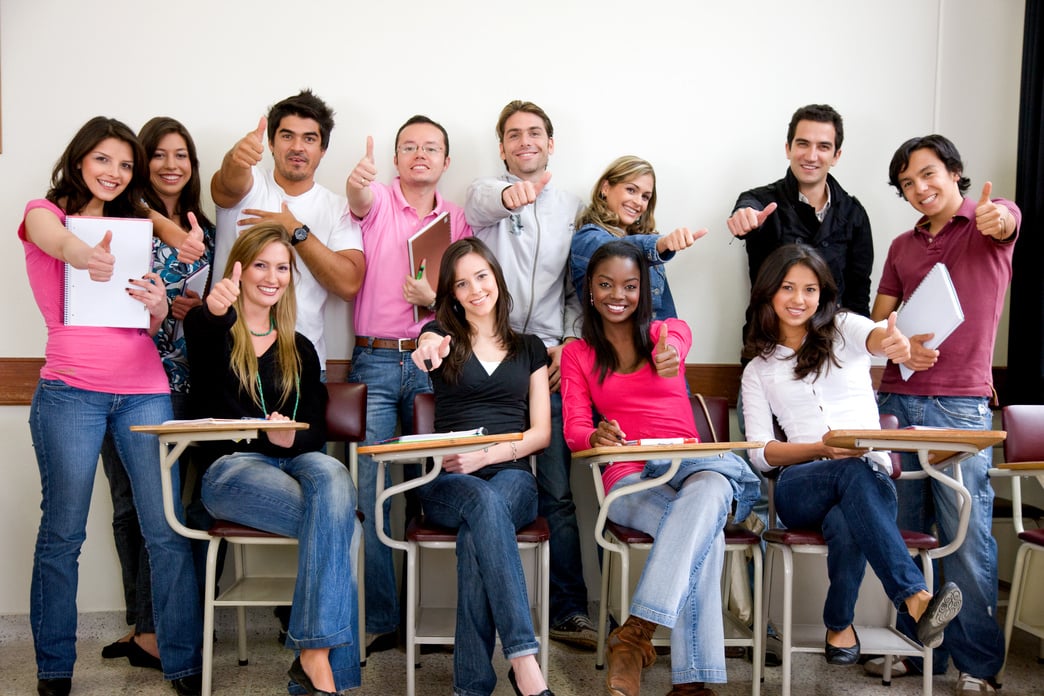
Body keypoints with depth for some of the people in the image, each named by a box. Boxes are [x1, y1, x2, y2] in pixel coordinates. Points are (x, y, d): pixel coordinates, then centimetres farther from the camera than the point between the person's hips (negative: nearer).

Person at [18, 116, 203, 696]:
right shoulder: (45, 212, 8)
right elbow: (55, 239, -19)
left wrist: (159, 306, -5)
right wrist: (82, 254, -43)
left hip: (145, 389, 4)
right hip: (70, 391, -3)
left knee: (168, 531, -2)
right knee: (63, 533, -1)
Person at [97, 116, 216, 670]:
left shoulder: (202, 228, 15)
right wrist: (166, 308, -16)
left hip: (179, 380, 4)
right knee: (131, 502, 1)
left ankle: (145, 627, 14)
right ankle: (145, 629, 9)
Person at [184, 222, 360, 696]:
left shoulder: (300, 350, 20)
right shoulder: (212, 333, 9)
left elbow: (316, 431, 11)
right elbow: (200, 328, -20)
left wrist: (292, 438, -14)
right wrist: (215, 311, -46)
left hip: (294, 461, 3)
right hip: (230, 469, -3)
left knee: (332, 475, -35)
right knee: (340, 523, -30)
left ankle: (315, 656, -34)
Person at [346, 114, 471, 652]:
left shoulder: (457, 220, 12)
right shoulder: (378, 200, 3)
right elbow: (360, 200, -22)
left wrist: (435, 300, -10)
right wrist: (357, 184, -46)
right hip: (374, 361, -2)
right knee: (367, 491, -4)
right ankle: (378, 620, 5)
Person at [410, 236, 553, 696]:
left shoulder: (529, 348, 17)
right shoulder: (443, 334, 14)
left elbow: (541, 432, 9)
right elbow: (429, 343, -15)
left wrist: (488, 455, -9)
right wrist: (428, 350, -42)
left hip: (512, 476, 1)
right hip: (447, 482, -1)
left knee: (477, 529, -35)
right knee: (483, 502, -37)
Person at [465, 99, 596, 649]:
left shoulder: (573, 209, 15)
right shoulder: (487, 193, 8)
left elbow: (580, 291, 14)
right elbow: (482, 202, -19)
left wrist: (571, 343, -3)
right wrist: (510, 194, -42)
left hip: (549, 361, 1)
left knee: (556, 492, 1)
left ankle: (569, 610, 8)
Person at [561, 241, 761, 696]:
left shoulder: (671, 330, 16)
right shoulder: (577, 354, 17)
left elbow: (674, 346, -13)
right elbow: (573, 430, 4)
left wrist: (668, 356, -41)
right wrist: (596, 436, -23)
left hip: (692, 465, 1)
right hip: (629, 477, -1)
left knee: (712, 488, -39)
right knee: (705, 536, -34)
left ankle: (636, 632, -43)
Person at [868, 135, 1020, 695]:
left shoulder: (990, 221, 3)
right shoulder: (902, 246, 16)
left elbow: (1007, 220, -22)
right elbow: (877, 322, 14)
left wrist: (997, 218, -46)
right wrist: (900, 347, -9)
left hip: (961, 405, -4)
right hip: (896, 401, 4)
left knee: (967, 537, -5)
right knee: (904, 533, 6)